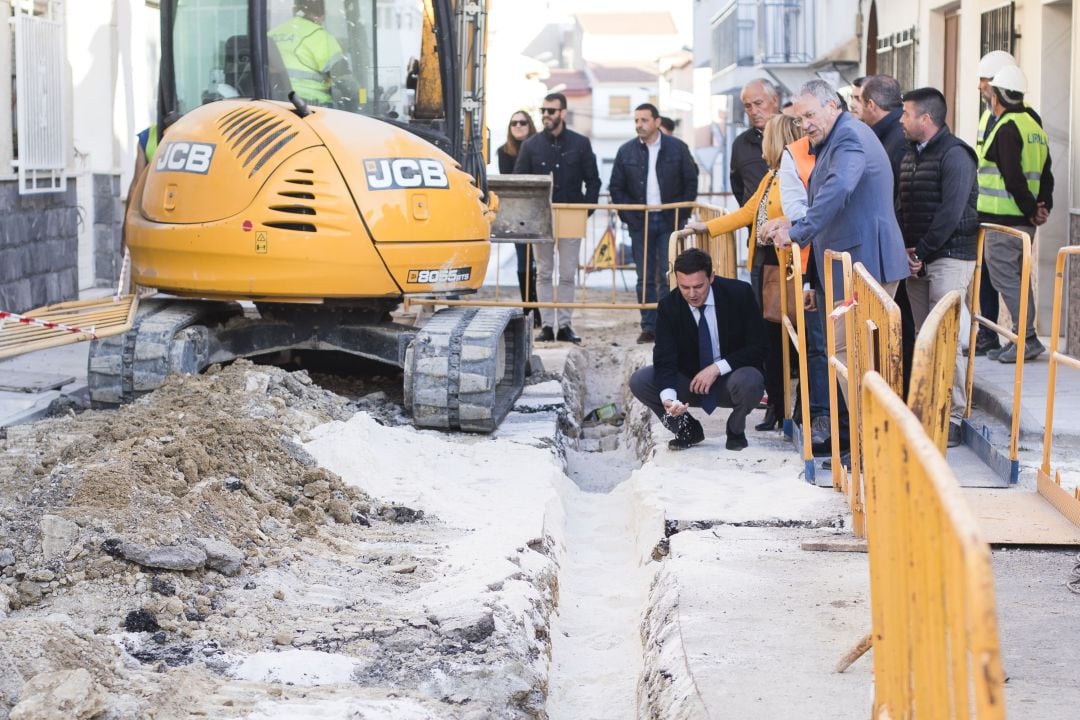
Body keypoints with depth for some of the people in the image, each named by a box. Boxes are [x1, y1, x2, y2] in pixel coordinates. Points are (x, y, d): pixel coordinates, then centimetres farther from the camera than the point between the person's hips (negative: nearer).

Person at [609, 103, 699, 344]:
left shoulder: (677, 148, 1)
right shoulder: (626, 151, 5)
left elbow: (691, 182, 5)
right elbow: (616, 188, 9)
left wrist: (682, 214, -3)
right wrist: (628, 216, -1)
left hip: (670, 222, -2)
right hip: (640, 222, 2)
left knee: (668, 277, -5)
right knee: (645, 278, 3)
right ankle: (649, 327, 7)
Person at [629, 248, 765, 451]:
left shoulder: (740, 294, -16)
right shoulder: (668, 307, -11)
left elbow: (756, 348, -13)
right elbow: (665, 360, -17)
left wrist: (718, 368, -26)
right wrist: (668, 398, -37)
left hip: (731, 379, -2)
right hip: (690, 382, 2)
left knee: (749, 381, -38)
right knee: (639, 381, -20)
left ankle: (736, 430, -2)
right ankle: (689, 429, 4)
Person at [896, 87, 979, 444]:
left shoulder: (954, 155, -10)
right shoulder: (910, 155, 16)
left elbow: (951, 212, -18)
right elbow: (901, 207, 14)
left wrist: (922, 252, -14)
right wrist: (904, 249, -1)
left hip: (948, 259, -8)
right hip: (916, 261, 8)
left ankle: (952, 416, -8)